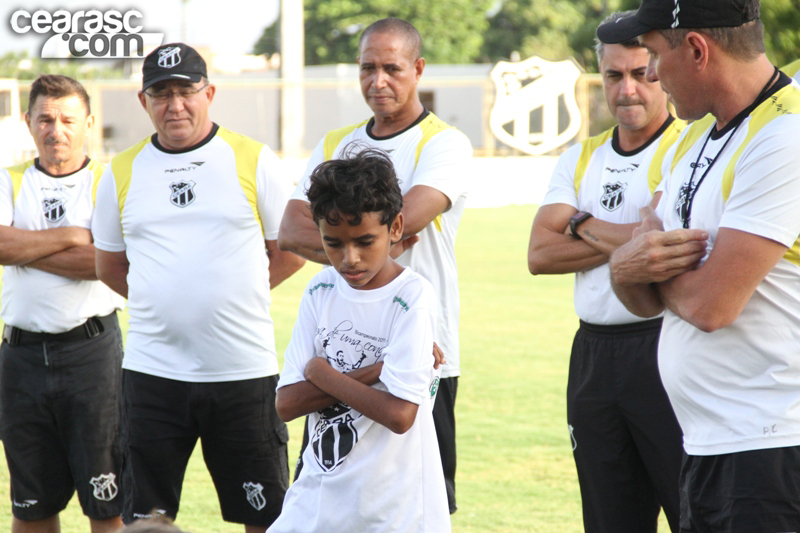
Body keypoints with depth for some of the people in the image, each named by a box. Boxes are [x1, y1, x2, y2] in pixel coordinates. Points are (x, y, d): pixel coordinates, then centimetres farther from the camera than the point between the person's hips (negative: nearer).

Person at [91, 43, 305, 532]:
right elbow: (110, 266, 17)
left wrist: (236, 295, 3)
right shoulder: (123, 172, 7)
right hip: (152, 370, 2)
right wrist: (166, 300, 9)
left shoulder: (253, 161, 1)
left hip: (244, 369, -2)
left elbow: (292, 251, 7)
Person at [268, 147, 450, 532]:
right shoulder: (321, 292, 5)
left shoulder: (412, 298, -12)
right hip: (317, 499, 5)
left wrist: (321, 373, -9)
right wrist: (372, 372, -13)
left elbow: (399, 413, -21)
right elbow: (287, 403, -2)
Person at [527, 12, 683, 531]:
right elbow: (541, 253, 4)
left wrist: (586, 226, -2)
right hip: (594, 354, 6)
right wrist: (625, 239, -7)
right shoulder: (581, 158, 15)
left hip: (665, 349, -6)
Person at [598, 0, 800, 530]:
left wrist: (658, 264, 0)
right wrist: (630, 265, -10)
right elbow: (643, 299, 13)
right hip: (705, 446, 9)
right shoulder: (696, 137, 15)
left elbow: (711, 302, -21)